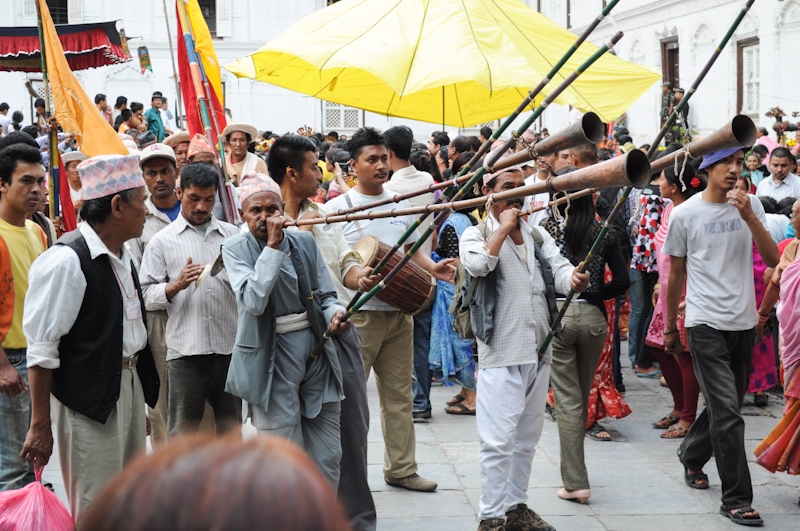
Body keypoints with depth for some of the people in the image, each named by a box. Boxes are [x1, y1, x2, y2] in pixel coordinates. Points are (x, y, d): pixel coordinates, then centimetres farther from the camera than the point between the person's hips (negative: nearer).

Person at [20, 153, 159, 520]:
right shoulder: (66, 261, -19)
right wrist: (40, 425, -19)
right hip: (89, 398, -9)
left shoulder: (124, 255, 10)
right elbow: (42, 349, -19)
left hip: (129, 386, 9)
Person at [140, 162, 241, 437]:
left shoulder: (232, 235, 15)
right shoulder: (162, 241, 8)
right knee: (181, 433, -1)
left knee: (231, 429, 9)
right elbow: (148, 296, 3)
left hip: (230, 346, 2)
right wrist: (176, 285, -15)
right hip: (185, 349, -2)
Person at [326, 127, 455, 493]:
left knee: (399, 394, 12)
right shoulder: (338, 207, -5)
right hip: (357, 313, -6)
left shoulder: (400, 204, 14)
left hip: (399, 312, 6)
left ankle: (401, 469, 21)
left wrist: (431, 267, 3)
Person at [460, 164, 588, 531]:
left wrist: (572, 279, -23)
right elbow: (478, 265, -23)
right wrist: (504, 227, -14)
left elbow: (559, 268, -1)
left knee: (527, 437, 14)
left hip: (539, 351, 6)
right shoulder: (476, 235, 0)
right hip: (501, 354, -6)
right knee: (498, 440, -8)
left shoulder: (538, 235, 15)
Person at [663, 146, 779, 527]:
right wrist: (670, 329, 11)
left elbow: (773, 260, -3)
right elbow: (676, 276, 5)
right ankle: (736, 499, -5)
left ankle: (691, 455, 44)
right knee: (727, 412, -11)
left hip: (743, 323, 4)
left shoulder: (750, 205, 5)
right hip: (705, 323, -4)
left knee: (725, 406, 17)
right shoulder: (684, 214, -4)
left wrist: (750, 219, -16)